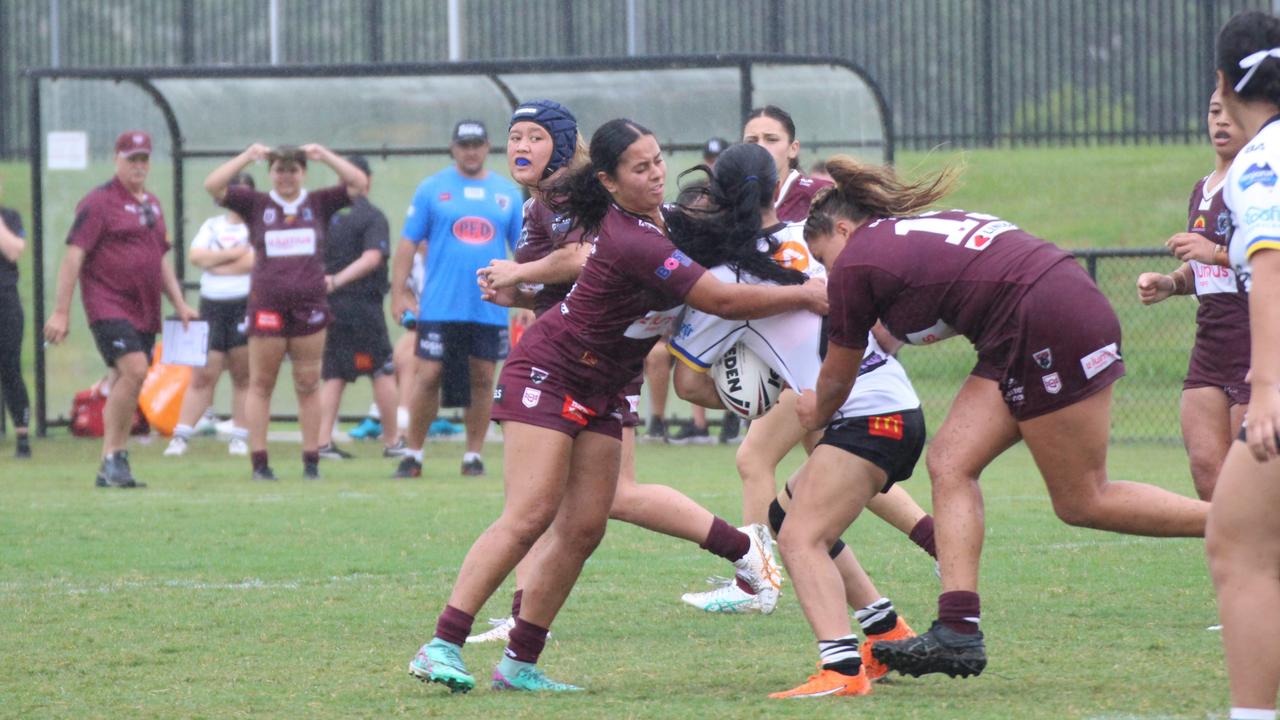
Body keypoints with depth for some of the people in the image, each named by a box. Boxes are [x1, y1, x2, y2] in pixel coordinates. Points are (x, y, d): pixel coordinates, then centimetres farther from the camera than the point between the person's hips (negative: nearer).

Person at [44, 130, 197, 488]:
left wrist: (179, 303, 20)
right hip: (108, 306, -7)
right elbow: (73, 256, -10)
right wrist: (61, 311, -15)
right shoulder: (99, 202, -5)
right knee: (134, 369, -22)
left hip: (145, 311, 7)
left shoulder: (151, 204, 19)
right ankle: (113, 458, -15)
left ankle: (112, 470, 10)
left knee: (126, 386, 6)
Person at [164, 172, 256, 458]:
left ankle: (240, 437, 9)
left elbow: (255, 261, -12)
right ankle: (180, 436, -4)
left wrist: (216, 262, -3)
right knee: (203, 375, -3)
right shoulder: (212, 226, 15)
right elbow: (196, 256, 1)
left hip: (247, 305, -2)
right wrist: (235, 254, -6)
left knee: (243, 376, 2)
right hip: (212, 306, 2)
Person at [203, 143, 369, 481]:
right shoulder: (256, 205, 5)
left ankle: (311, 462, 8)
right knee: (260, 384, 0)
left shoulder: (319, 204, 8)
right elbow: (213, 185, -3)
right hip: (266, 305, -1)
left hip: (310, 305, 1)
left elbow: (359, 184, 2)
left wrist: (324, 156, -1)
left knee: (308, 386, 4)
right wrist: (248, 156, -4)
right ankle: (259, 462, 2)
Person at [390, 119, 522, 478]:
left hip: (490, 309, 2)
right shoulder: (432, 189, 2)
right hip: (439, 307, -2)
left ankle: (474, 455, 14)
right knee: (428, 377, -4)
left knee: (483, 379, 5)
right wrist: (398, 293, -4)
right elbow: (408, 243, 2)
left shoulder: (508, 193, 8)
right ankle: (413, 454, 4)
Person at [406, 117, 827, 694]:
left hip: (600, 390, 9)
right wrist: (804, 295, -16)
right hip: (548, 373, -9)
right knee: (530, 516, -18)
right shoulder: (634, 244, -29)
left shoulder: (650, 218, 0)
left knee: (583, 529, 1)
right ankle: (441, 647, -20)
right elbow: (722, 301, -26)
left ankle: (519, 663, 4)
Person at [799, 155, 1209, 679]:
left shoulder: (855, 265, -1)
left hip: (1052, 326, -10)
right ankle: (958, 632, -3)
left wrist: (816, 414, 33)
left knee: (1082, 503, -2)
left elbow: (836, 379, 13)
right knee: (949, 463, 4)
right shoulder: (915, 230, 21)